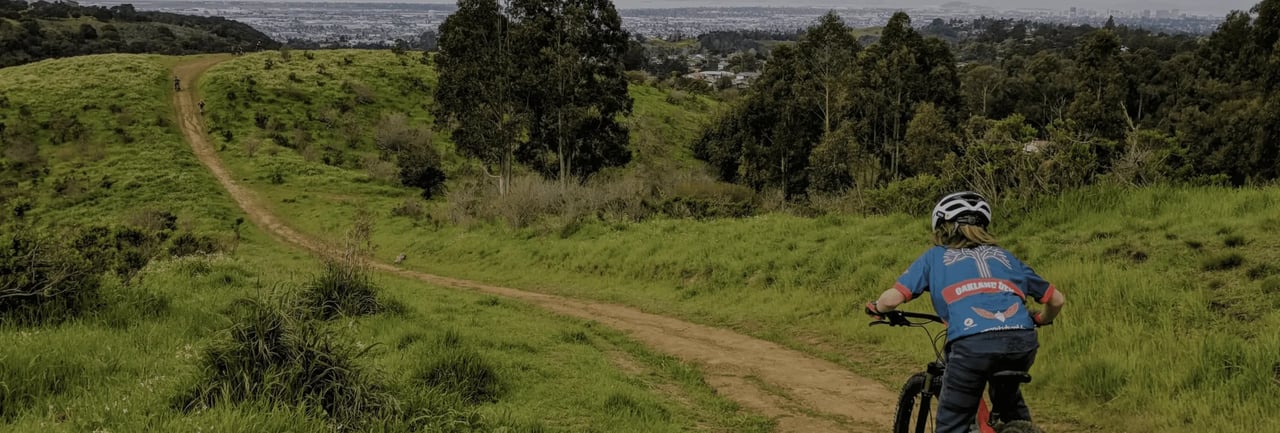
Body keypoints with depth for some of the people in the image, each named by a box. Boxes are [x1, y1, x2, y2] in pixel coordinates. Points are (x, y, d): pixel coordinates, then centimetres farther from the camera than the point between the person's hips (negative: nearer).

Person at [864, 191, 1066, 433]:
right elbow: (1056, 299, 33)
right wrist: (1041, 321, 54)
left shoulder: (935, 256, 22)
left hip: (973, 343, -4)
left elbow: (892, 299, 10)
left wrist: (875, 308, 33)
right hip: (1023, 342, 4)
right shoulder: (1003, 256, 30)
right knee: (1007, 396, 36)